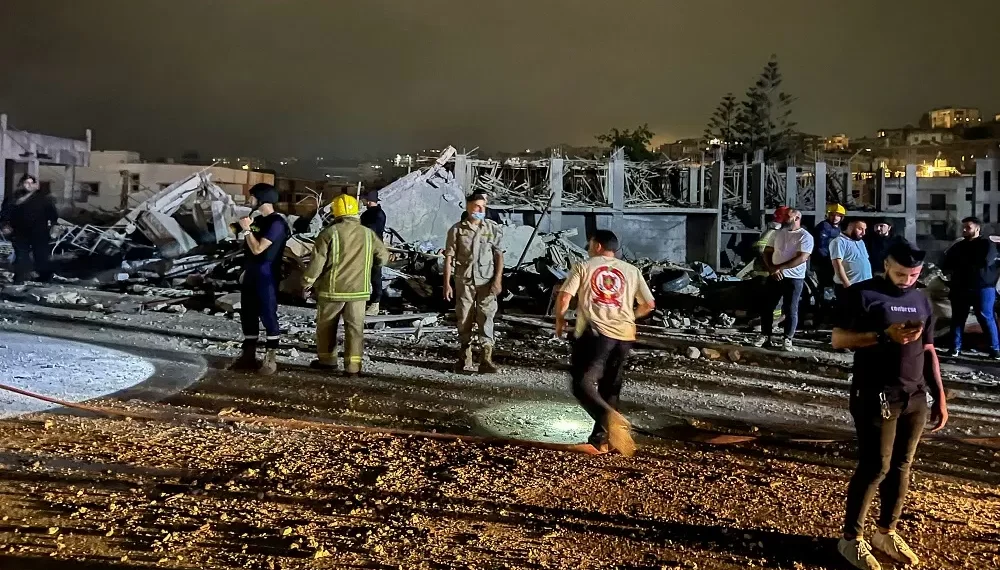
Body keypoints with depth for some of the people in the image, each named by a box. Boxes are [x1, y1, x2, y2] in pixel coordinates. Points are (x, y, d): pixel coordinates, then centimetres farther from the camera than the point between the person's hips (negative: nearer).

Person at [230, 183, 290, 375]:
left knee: (268, 316, -2)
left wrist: (247, 229, -12)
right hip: (250, 275, 9)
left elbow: (257, 249, -20)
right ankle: (249, 355, 22)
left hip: (266, 277, -9)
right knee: (247, 316, 12)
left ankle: (270, 358, 6)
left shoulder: (276, 223, -15)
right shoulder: (258, 220, 13)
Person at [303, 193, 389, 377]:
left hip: (333, 289, -2)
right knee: (355, 327, 7)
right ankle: (353, 365, 4)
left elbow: (317, 261, -9)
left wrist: (307, 282, 4)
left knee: (326, 325, 16)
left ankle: (326, 360, 26)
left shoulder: (329, 233, -9)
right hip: (358, 289, 2)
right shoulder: (368, 234, 1)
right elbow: (383, 257, 11)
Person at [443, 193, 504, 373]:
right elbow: (449, 257, 1)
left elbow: (499, 255, 3)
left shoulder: (492, 227, 3)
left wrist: (498, 279, -7)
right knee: (463, 318, 6)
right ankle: (465, 357, 20)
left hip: (486, 280, 0)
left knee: (486, 317, -5)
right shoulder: (457, 229, 1)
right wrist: (447, 284, -3)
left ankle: (486, 359, -3)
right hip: (464, 280, 1)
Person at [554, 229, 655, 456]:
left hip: (595, 332, -4)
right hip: (624, 335, 5)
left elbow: (564, 297, -2)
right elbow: (649, 304, 16)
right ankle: (600, 439, 15)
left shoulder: (584, 267, 7)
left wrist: (559, 320, 16)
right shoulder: (631, 270, 17)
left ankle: (610, 418, -31)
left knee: (583, 383, -5)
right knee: (609, 387, 16)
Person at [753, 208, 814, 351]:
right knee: (766, 306, 7)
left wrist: (779, 267, -18)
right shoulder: (777, 233, 10)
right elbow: (767, 252, 10)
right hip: (774, 276, 5)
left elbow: (802, 258, -17)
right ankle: (765, 336, 17)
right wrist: (772, 269, -8)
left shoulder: (805, 237, -7)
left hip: (794, 278, -5)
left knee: (790, 310, 1)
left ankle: (787, 339, 10)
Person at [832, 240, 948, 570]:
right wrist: (884, 335, -24)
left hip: (916, 397, 6)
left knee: (901, 467, 11)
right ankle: (851, 538, 11)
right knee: (875, 467, -3)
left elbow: (928, 351, 15)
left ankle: (886, 533, 26)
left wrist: (939, 397, 13)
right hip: (876, 397, -6)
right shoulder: (863, 294, -7)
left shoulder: (921, 300, 11)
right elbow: (838, 339, -12)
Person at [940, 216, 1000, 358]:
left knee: (986, 318, -5)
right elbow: (945, 265, 13)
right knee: (957, 318, 6)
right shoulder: (958, 246, 17)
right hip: (960, 288, 5)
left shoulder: (987, 244, 1)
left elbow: (985, 262, -16)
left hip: (982, 288, -5)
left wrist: (959, 262, -7)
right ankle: (955, 347, 13)